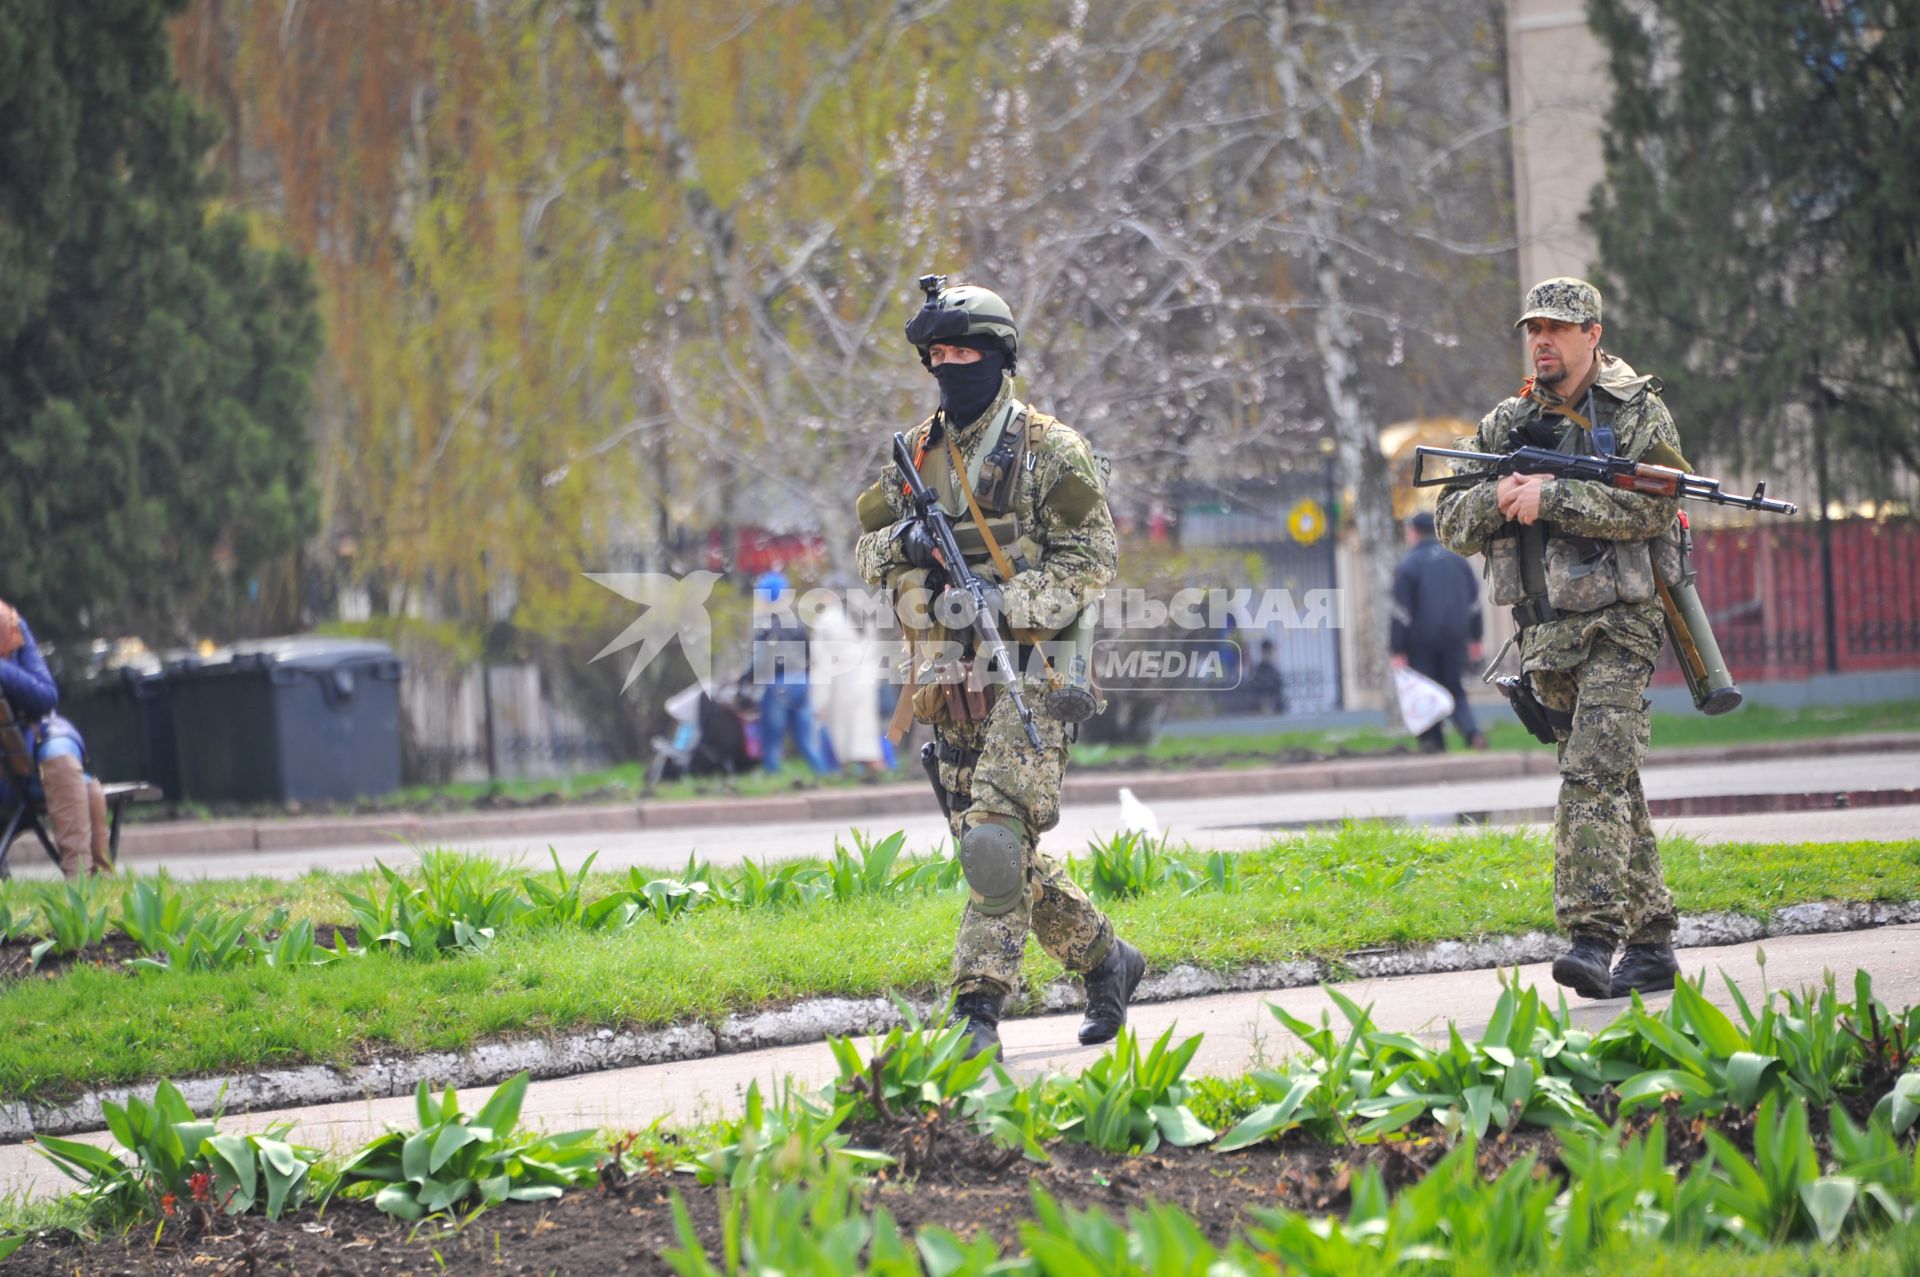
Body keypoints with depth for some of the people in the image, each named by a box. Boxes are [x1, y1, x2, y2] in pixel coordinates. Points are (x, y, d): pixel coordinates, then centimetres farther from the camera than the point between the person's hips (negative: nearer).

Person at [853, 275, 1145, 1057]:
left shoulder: (1049, 451, -3)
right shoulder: (915, 455, 13)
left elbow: (1092, 556, -8)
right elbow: (865, 553, 15)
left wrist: (1005, 604, -20)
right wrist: (903, 543, -8)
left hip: (1027, 674, -6)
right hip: (951, 685, 6)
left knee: (997, 841, -18)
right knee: (997, 857, 10)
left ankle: (977, 1012, -18)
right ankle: (1106, 960, 28)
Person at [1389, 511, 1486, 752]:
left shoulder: (1407, 566, -6)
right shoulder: (1457, 561, 9)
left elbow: (1401, 613, -9)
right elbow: (1474, 602, 13)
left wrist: (1398, 651, -7)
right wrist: (1475, 639, 20)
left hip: (1422, 642, -4)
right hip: (1455, 639, 4)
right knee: (1456, 692, 10)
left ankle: (1433, 742, 0)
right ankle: (1471, 731, -12)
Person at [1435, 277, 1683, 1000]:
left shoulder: (1638, 413, -2)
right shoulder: (1506, 425, 13)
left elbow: (1655, 508, -16)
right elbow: (1452, 526, 11)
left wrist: (1551, 497, -19)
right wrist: (1497, 498, -11)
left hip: (1616, 628, -6)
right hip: (1545, 636, 6)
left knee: (1594, 776, -19)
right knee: (1616, 788, 10)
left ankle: (1594, 937, -24)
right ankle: (1650, 945, 14)